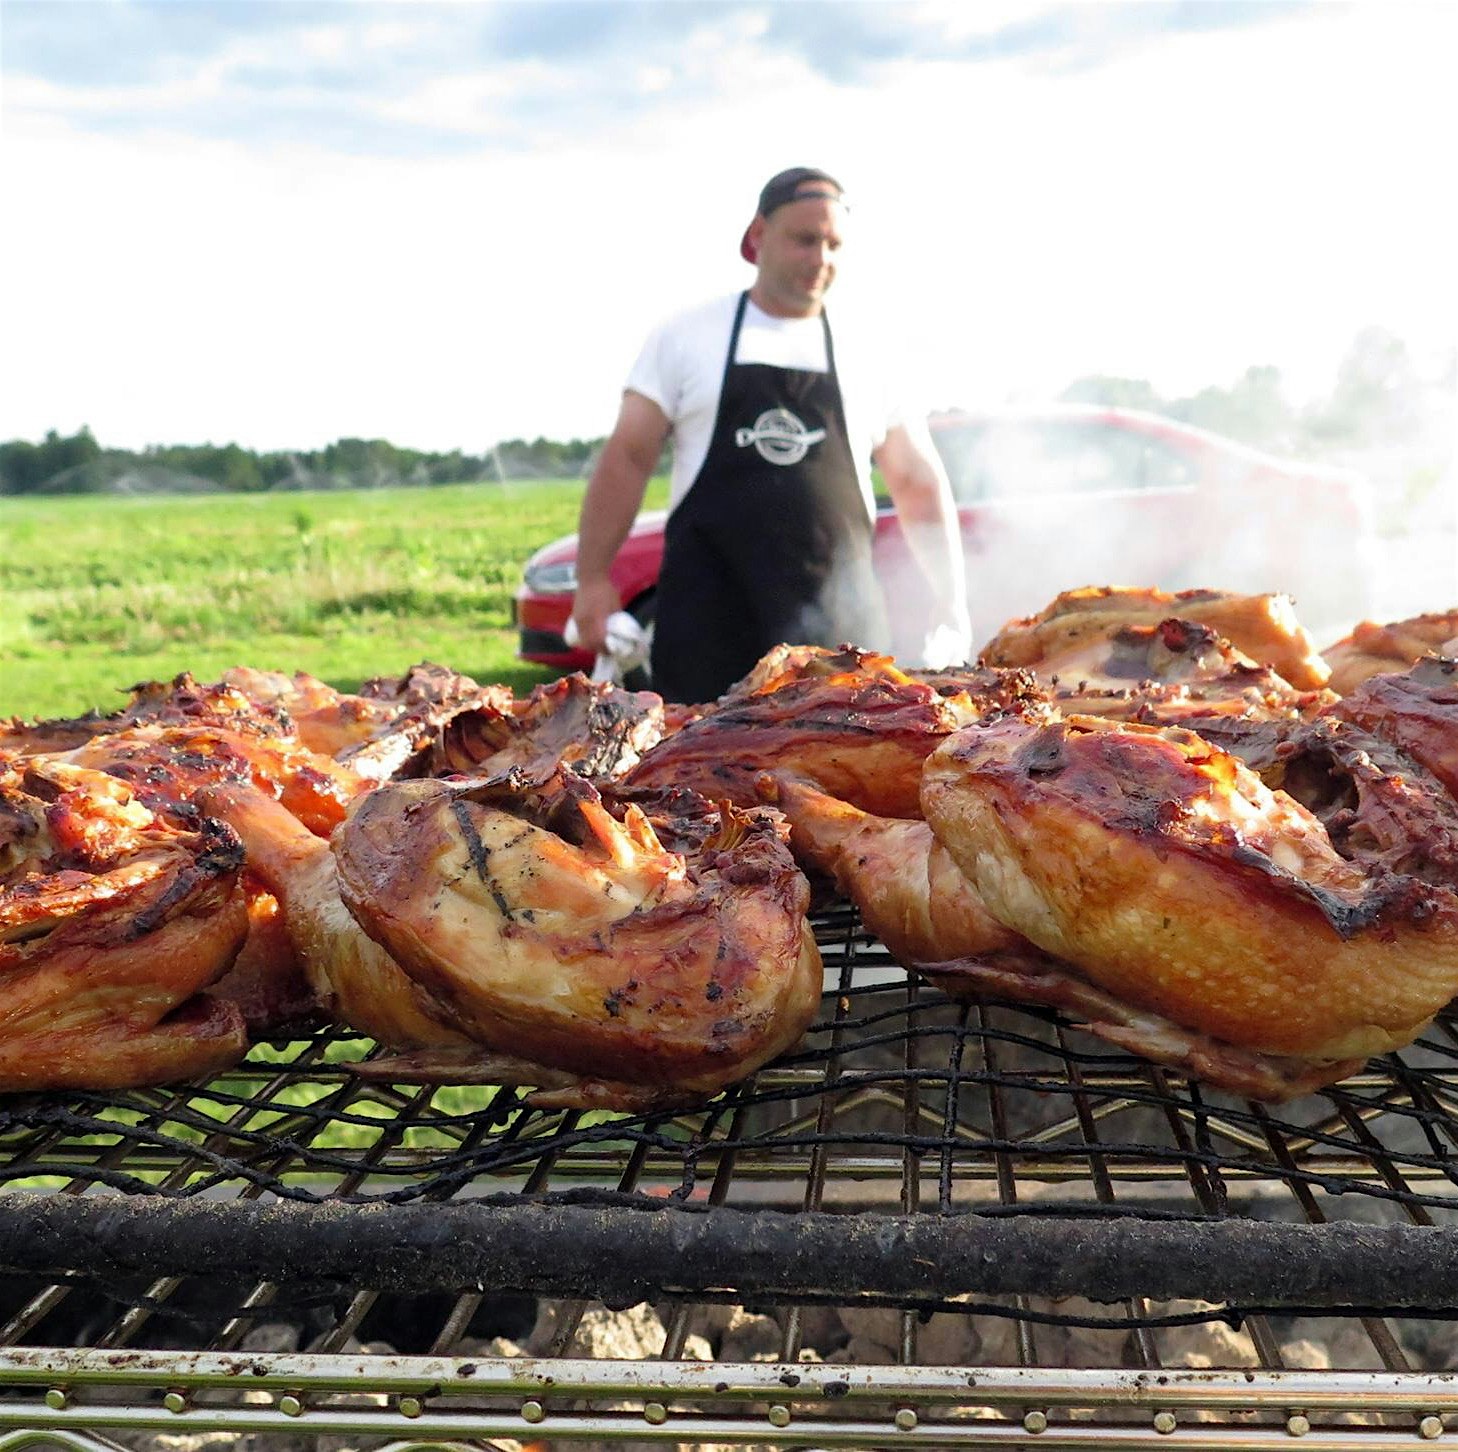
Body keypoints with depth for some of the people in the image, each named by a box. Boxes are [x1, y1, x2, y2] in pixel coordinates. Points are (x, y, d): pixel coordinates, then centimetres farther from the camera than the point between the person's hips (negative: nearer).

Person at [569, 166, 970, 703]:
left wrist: (953, 602, 7)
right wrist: (593, 577, -3)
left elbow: (919, 484, 12)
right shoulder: (687, 337, 6)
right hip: (708, 613, -1)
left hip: (836, 615, 2)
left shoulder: (868, 357, 10)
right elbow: (627, 457, 4)